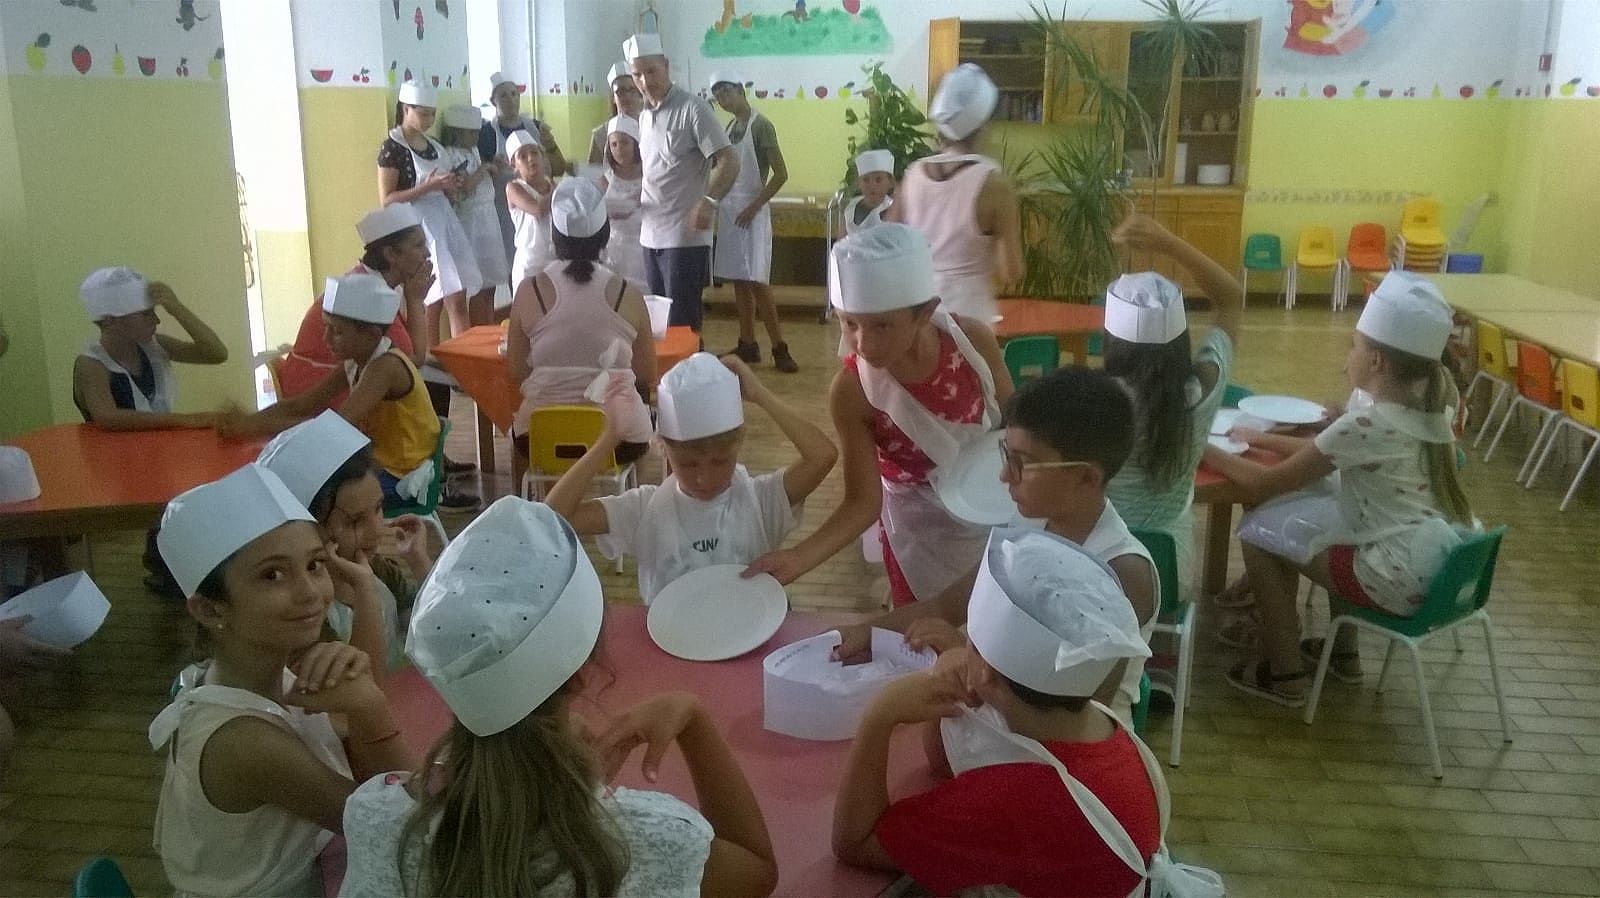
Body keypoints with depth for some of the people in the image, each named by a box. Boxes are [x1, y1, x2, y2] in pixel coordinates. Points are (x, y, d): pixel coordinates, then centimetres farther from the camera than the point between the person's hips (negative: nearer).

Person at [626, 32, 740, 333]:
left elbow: (729, 161, -16)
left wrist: (710, 201, -30)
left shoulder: (693, 109, -9)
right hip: (651, 236, 7)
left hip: (685, 237, -7)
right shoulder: (644, 116, 13)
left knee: (681, 325, -5)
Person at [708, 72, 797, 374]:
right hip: (729, 211, 7)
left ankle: (779, 348, -5)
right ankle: (748, 344, 15)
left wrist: (753, 207, -16)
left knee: (756, 281, -11)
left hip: (751, 212, -7)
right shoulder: (730, 127, 12)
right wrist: (719, 204, 5)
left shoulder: (760, 125, -10)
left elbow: (781, 174, -14)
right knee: (739, 281, 8)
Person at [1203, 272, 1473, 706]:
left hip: (1405, 578, -9)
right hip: (1446, 562, 9)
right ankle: (1344, 651, 34)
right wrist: (1268, 440, 14)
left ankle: (1284, 675, 13)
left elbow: (1264, 484, -13)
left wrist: (1205, 451, 1)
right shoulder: (1427, 402, 4)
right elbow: (1336, 454, 18)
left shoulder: (1366, 422, -21)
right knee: (1310, 501, 25)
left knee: (1259, 531, 1)